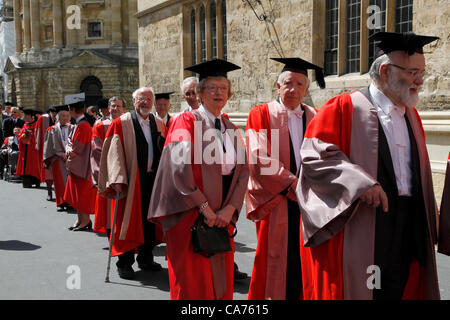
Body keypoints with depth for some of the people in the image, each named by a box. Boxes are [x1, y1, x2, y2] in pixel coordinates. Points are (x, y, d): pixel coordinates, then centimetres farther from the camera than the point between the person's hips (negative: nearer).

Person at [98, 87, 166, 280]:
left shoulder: (159, 124, 12)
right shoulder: (121, 123, -3)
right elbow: (114, 153, -9)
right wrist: (118, 179, -18)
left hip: (154, 179, 5)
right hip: (131, 180, -4)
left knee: (150, 220, 11)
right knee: (129, 220, 0)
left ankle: (146, 258, 25)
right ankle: (124, 262, 12)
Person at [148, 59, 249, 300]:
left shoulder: (231, 130, 14)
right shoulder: (186, 122, -4)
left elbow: (243, 171, 8)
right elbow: (180, 167, -16)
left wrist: (229, 210, -6)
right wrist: (204, 207, -18)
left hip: (221, 219, 6)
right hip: (190, 218, -6)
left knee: (221, 284, 9)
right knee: (193, 286, -2)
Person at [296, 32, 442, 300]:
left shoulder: (411, 116, 18)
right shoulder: (345, 108, -5)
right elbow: (313, 154, -14)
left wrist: (428, 218, 16)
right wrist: (360, 183, -24)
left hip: (407, 235, 7)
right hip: (359, 233, -6)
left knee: (397, 290, 9)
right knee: (356, 291, -1)